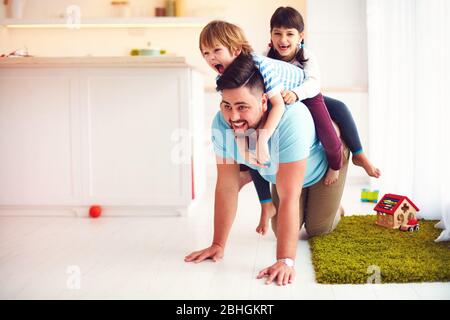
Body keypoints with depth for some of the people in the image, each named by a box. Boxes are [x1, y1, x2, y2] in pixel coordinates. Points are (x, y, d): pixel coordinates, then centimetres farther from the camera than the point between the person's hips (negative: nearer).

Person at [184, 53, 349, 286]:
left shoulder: (290, 120, -47)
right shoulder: (222, 123, -33)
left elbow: (288, 197, -47)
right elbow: (226, 186, -24)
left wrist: (285, 261, -49)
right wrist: (218, 245, -21)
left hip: (324, 165, -4)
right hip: (282, 173, 4)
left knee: (317, 229, 4)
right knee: (281, 231, 10)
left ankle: (333, 208, 37)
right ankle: (305, 207, 41)